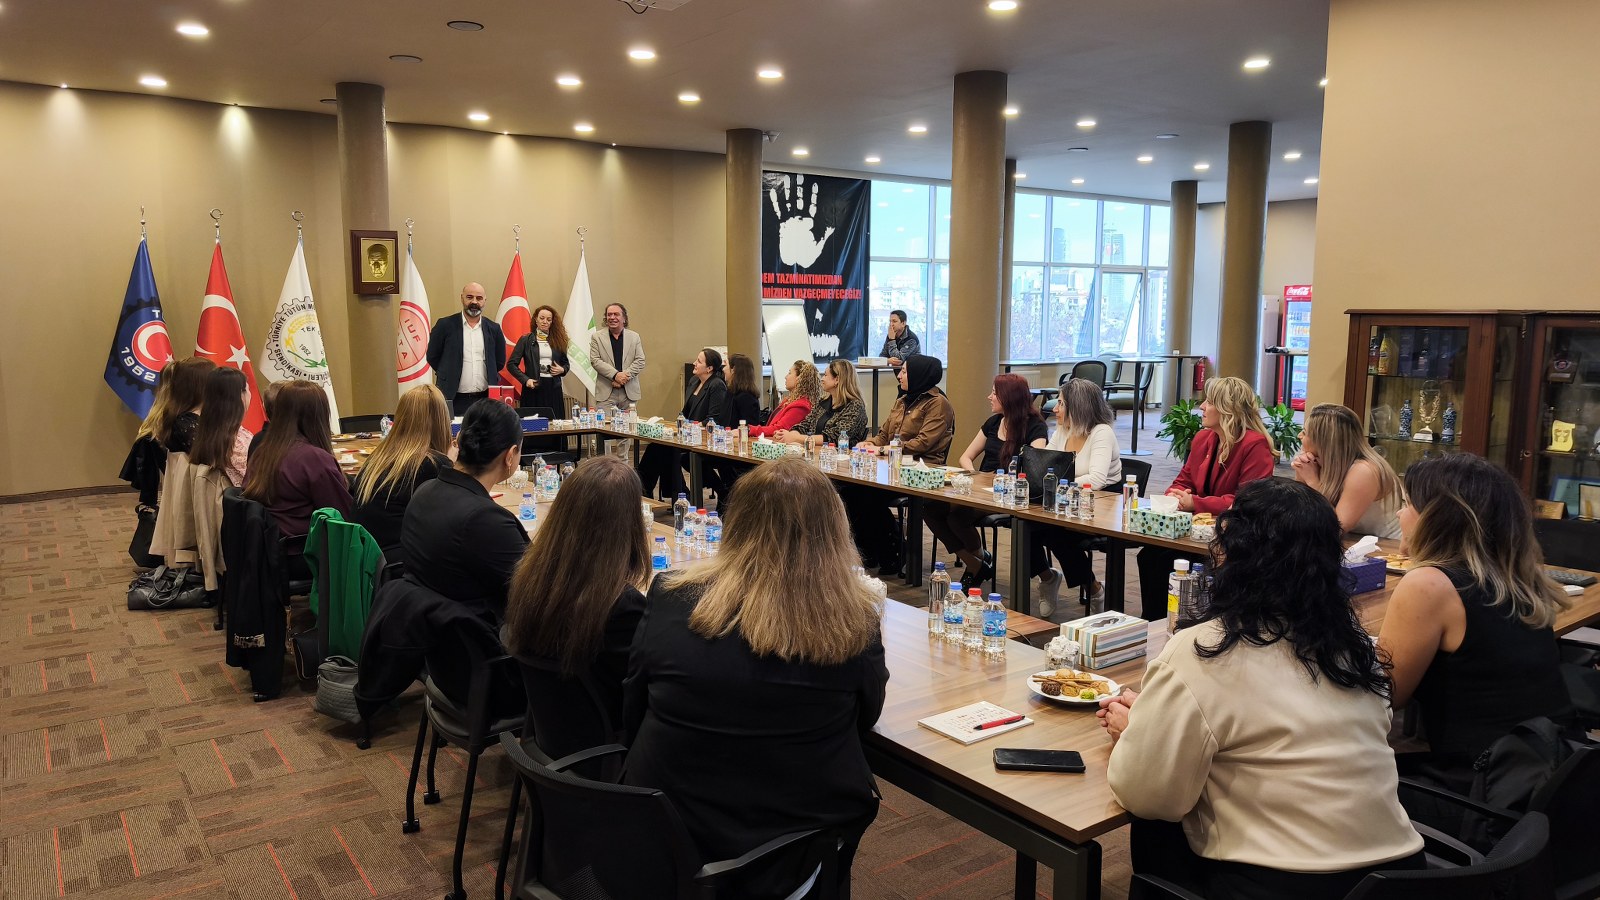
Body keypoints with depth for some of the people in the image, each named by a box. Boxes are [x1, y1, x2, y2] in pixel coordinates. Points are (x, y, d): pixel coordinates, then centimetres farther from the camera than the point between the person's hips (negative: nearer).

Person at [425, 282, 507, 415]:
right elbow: (432, 357, 6)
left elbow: (500, 361, 16)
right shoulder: (445, 325, 0)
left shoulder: (493, 329, 7)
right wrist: (450, 375, 7)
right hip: (454, 399, -2)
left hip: (485, 399, 2)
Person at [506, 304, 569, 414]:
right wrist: (525, 379, -12)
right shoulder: (526, 340, 4)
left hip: (554, 388, 3)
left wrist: (562, 370, 0)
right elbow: (511, 364, 1)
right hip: (533, 388, -2)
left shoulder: (557, 341, 12)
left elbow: (565, 363, 23)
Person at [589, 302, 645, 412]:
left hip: (629, 392, 2)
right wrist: (615, 375, -15)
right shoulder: (596, 337, 6)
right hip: (606, 392, -2)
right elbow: (595, 361, -3)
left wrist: (625, 376, -10)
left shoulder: (634, 336, 10)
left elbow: (640, 361, 5)